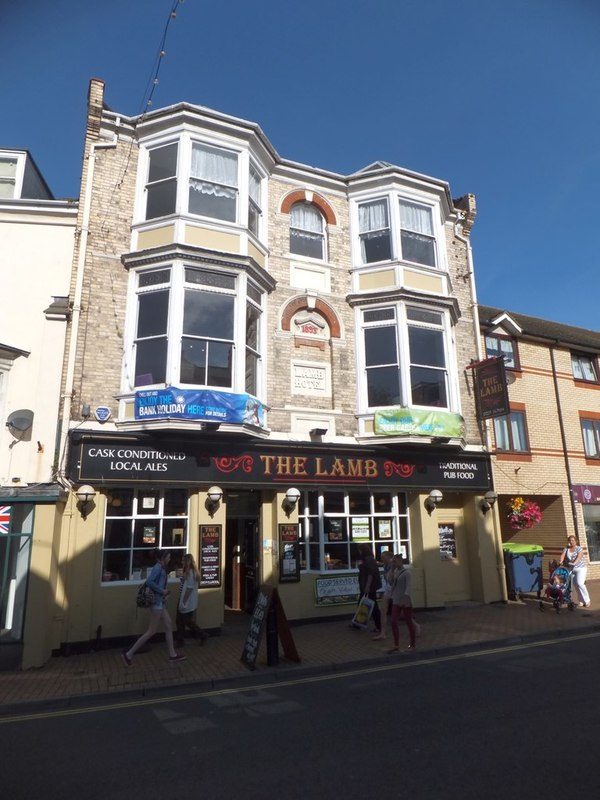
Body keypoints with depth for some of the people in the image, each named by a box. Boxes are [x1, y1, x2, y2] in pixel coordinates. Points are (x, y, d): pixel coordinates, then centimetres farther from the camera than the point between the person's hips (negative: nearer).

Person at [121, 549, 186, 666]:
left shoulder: (162, 568, 14)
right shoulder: (158, 567, -15)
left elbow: (158, 583, 14)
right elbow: (149, 581, -28)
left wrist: (164, 592, 1)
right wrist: (162, 591, -21)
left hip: (161, 601, 10)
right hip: (157, 601, -10)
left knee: (169, 626, 11)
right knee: (152, 631, -3)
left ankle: (172, 655, 17)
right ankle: (128, 654, 4)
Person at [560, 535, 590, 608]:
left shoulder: (579, 548, -5)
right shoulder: (566, 549, 6)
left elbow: (579, 556, -21)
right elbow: (563, 555, -9)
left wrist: (574, 563, -38)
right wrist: (561, 561, -30)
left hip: (580, 568, -4)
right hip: (571, 569, 4)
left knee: (580, 583, -16)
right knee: (576, 585, 3)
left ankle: (587, 601, -2)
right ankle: (581, 601, 14)